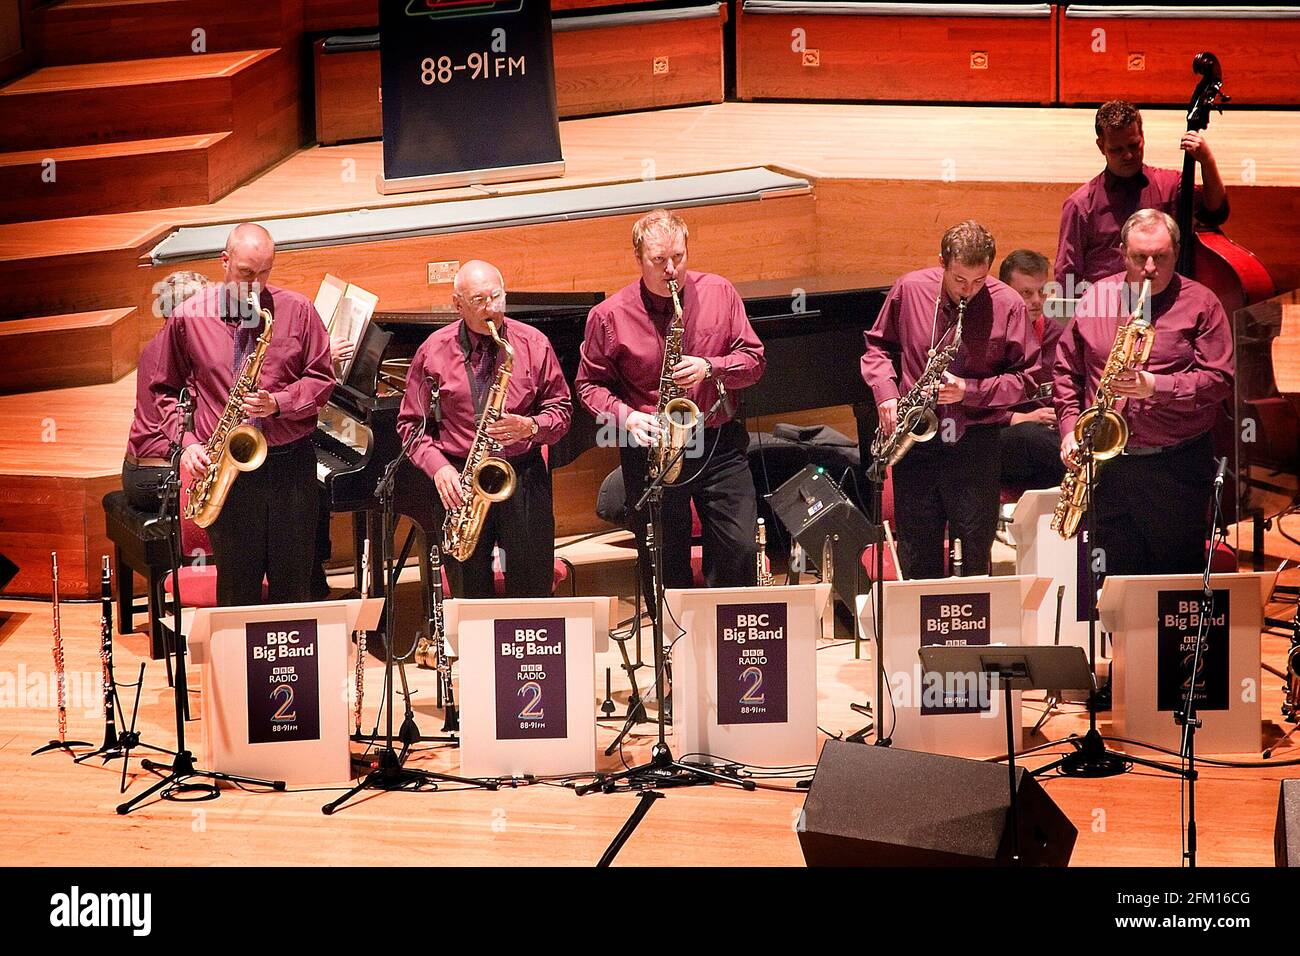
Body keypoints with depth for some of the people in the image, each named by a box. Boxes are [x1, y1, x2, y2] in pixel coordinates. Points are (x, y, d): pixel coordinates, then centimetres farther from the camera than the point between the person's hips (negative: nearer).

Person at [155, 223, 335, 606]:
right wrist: (187, 443, -4)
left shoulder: (297, 310, 1)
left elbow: (321, 379, 5)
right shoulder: (188, 317, 1)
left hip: (291, 463, 1)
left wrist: (278, 403, -12)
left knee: (293, 585, 8)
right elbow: (168, 390, 10)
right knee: (238, 588, 6)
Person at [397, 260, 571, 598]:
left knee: (533, 592, 3)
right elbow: (411, 423, 6)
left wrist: (530, 427, -14)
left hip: (524, 478, 0)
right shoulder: (433, 351, 2)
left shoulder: (533, 344, 2)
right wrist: (437, 467, -10)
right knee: (469, 596, 7)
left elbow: (561, 409, 7)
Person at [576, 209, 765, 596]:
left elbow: (754, 360, 3)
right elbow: (590, 383, 4)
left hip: (720, 444, 1)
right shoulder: (609, 316, -4)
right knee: (665, 564, 7)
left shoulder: (719, 293, 1)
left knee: (738, 550, -2)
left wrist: (710, 368, -16)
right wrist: (625, 416, -14)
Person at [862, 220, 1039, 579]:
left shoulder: (1007, 305, -6)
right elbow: (878, 345, 13)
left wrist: (970, 391, -15)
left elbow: (1026, 378, -2)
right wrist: (885, 393, -3)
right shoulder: (909, 289, -1)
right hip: (914, 440, 2)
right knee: (917, 561, 9)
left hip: (974, 443, -2)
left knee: (974, 558, 4)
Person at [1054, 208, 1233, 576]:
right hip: (1106, 464, 3)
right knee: (1114, 577, 8)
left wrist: (1156, 386, -19)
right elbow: (1066, 369, 15)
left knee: (1178, 586, 4)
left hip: (1178, 466, -3)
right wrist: (1069, 427, 2)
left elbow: (1219, 379, -7)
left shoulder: (1200, 304, -1)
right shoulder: (1095, 299, 9)